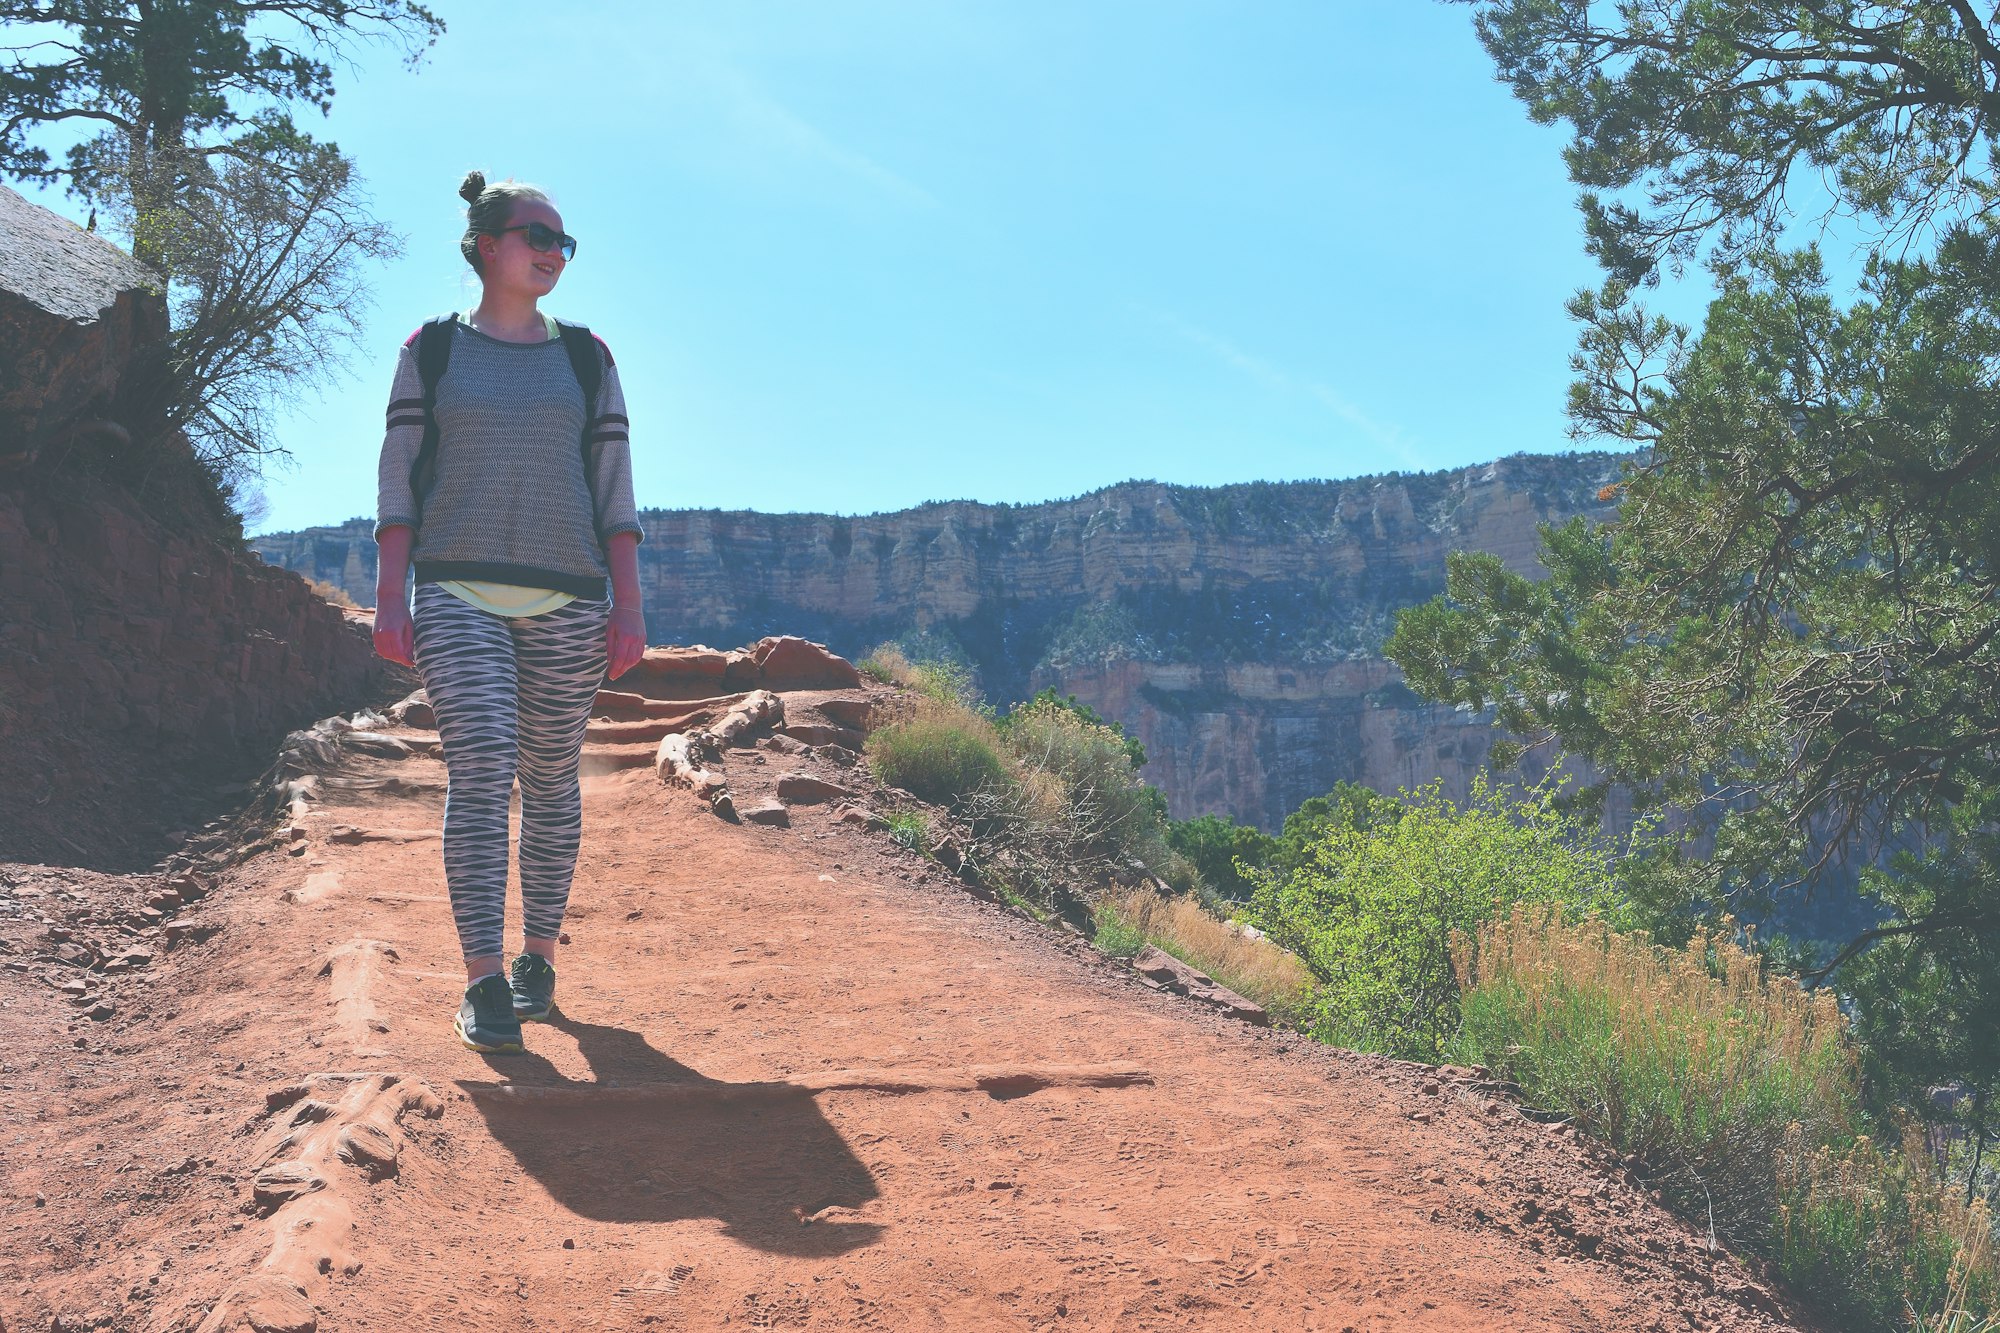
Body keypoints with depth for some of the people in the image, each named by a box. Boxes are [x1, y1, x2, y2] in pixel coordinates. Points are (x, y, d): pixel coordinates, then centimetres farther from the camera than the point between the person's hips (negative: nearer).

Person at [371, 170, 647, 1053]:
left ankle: (538, 958, 21)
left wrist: (628, 604, 2)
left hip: (566, 598, 2)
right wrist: (390, 594, -3)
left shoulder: (586, 359, 12)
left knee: (551, 782, 7)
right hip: (458, 592, -2)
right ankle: (484, 982, -9)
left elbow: (614, 486, 9)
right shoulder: (431, 350, 8)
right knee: (479, 775, -12)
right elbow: (398, 478, 6)